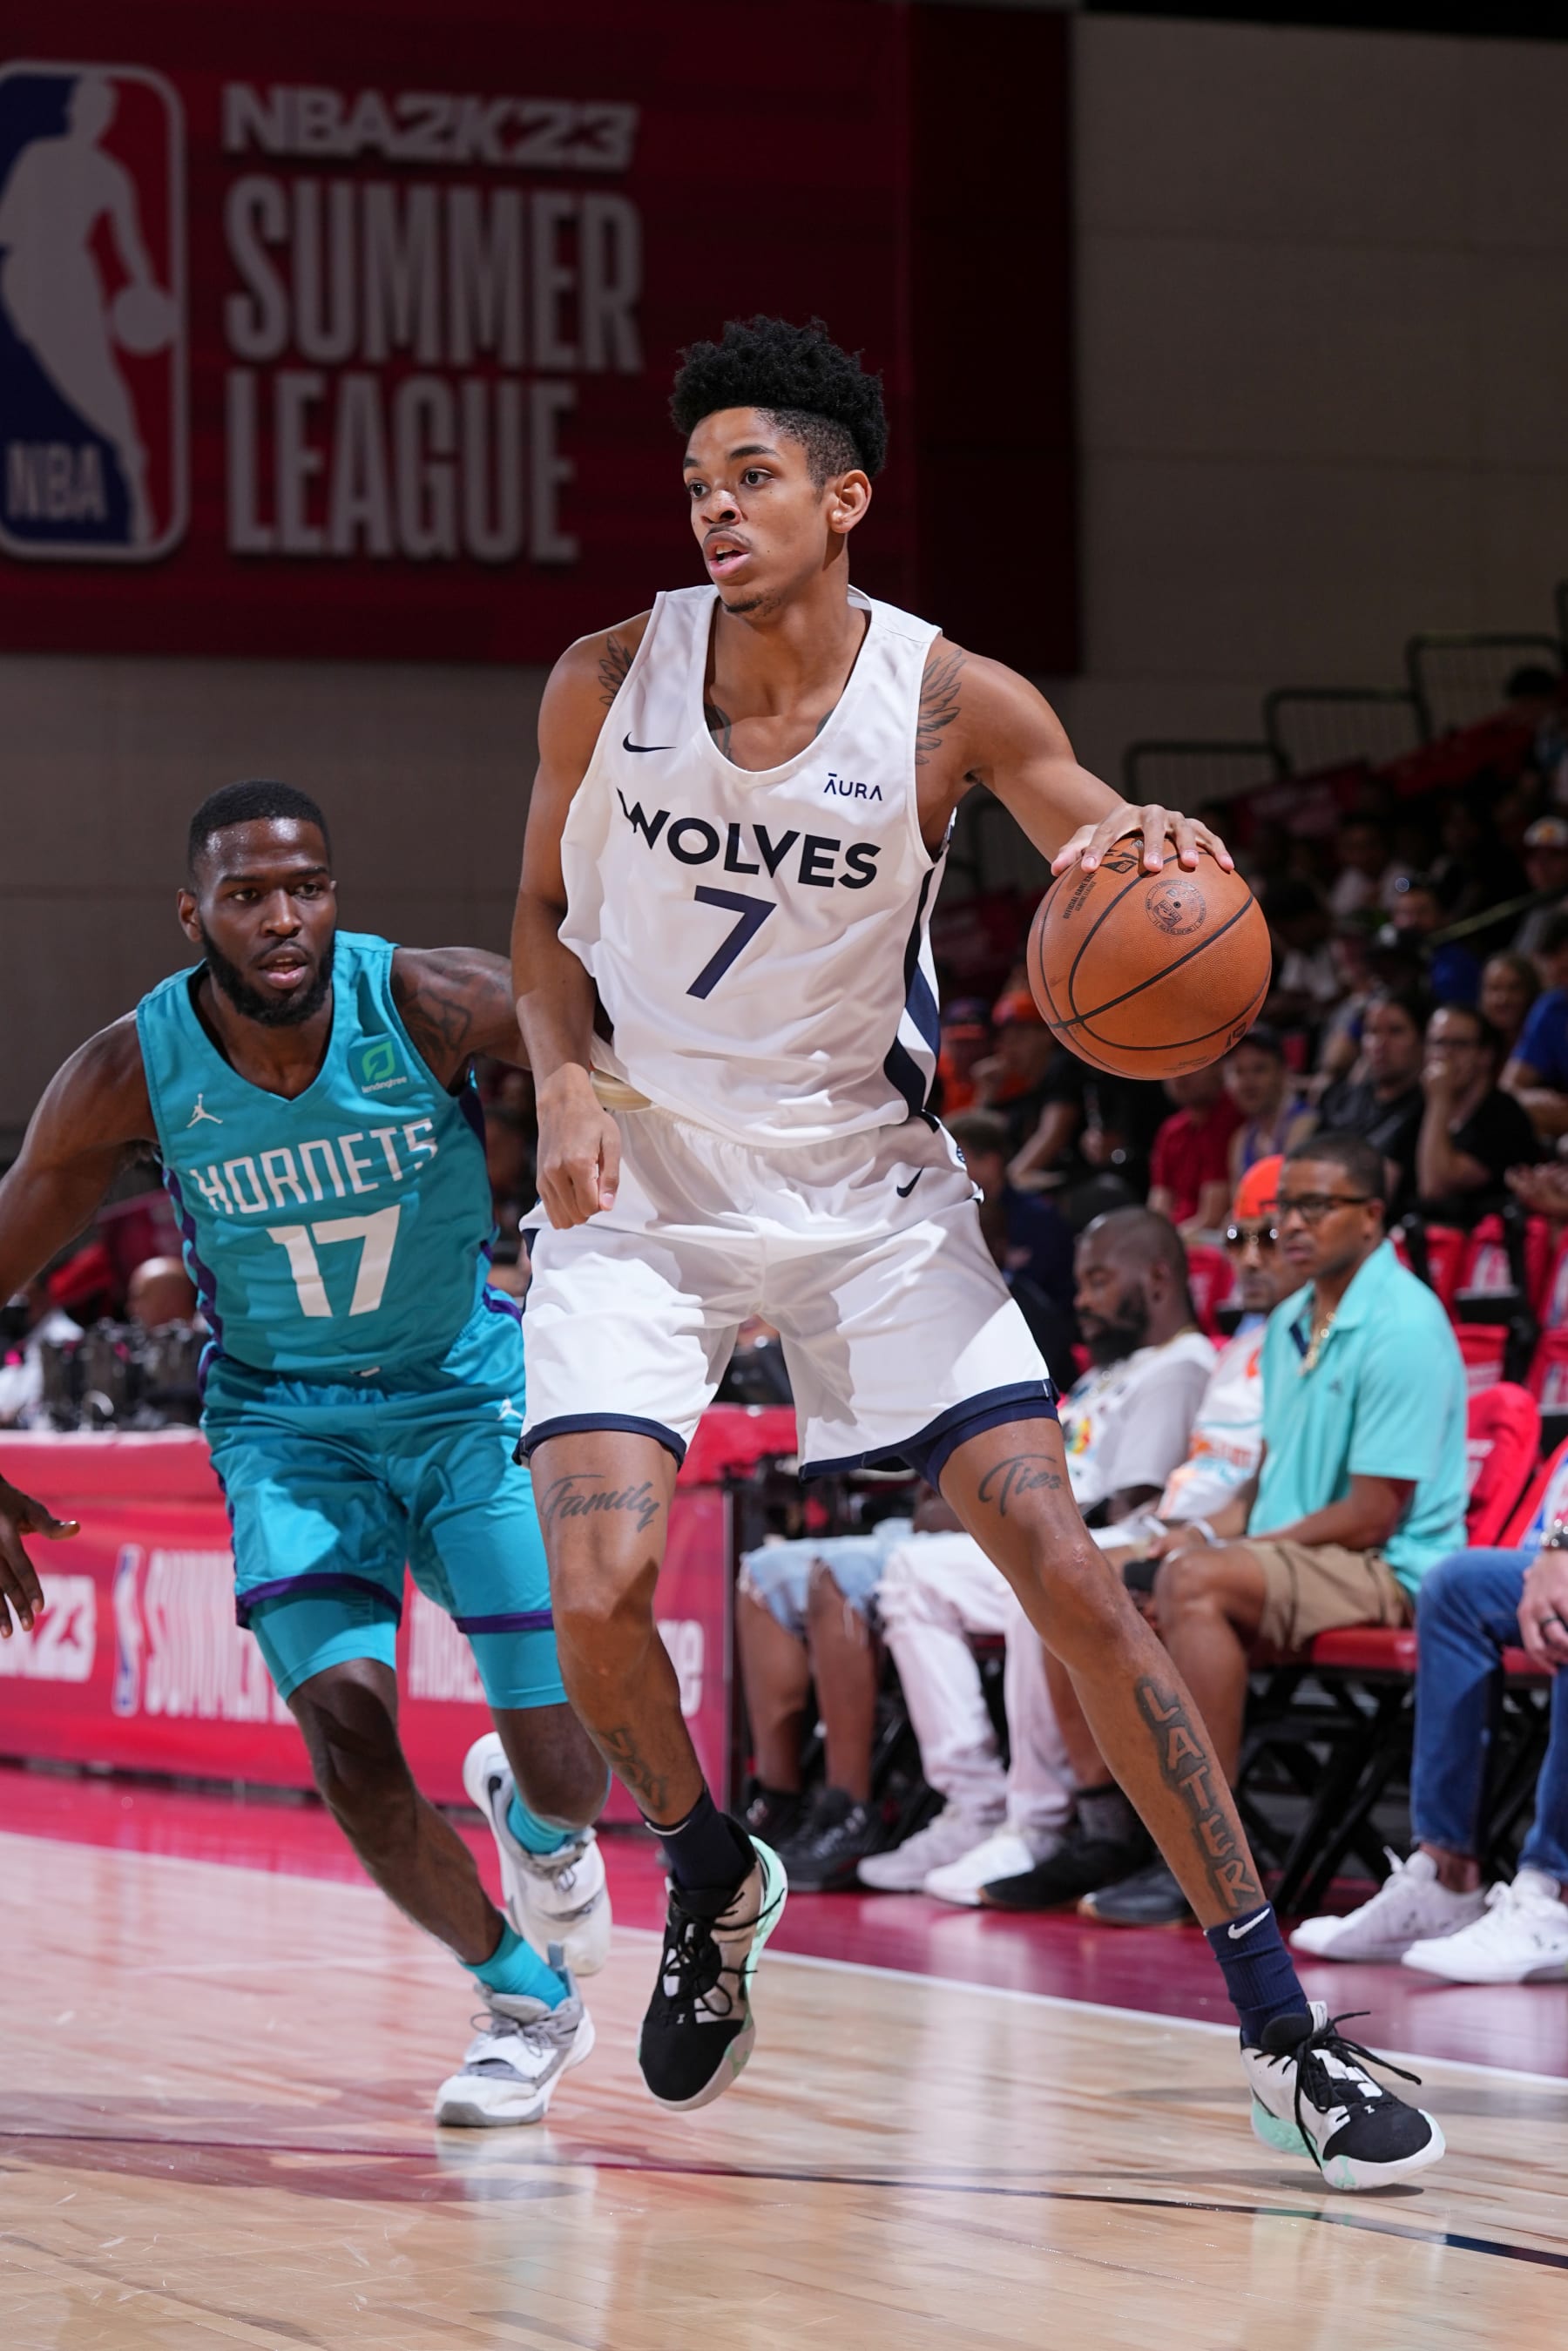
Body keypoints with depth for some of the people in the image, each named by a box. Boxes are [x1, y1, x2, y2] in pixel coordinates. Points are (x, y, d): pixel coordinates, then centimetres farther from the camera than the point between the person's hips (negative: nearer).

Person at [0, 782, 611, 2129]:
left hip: (470, 1396, 0)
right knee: (346, 1726, -20)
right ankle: (527, 2000, 4)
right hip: (286, 1422, 1)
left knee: (568, 1778, -6)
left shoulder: (429, 1007, -23)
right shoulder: (133, 1077, -18)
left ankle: (532, 1820, 35)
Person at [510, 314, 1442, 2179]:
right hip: (643, 1180, 1)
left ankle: (1280, 2029, -4)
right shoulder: (609, 681, -8)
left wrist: (1155, 850, -24)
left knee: (1065, 1573, -9)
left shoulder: (954, 708, -11)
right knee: (598, 1583, -20)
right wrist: (564, 1078, -11)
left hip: (862, 1173, -1)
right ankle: (712, 1882, 14)